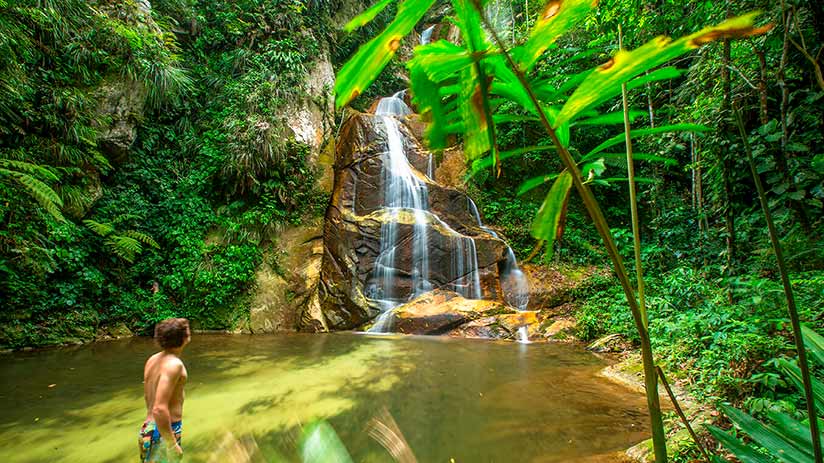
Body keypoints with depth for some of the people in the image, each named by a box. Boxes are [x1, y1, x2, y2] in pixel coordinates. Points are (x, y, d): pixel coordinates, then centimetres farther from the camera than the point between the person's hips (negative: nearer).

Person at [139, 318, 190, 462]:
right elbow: (159, 409, -30)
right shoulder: (174, 364, -24)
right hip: (164, 431, -8)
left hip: (150, 428, 8)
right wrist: (172, 445, -22)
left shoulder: (153, 359, 3)